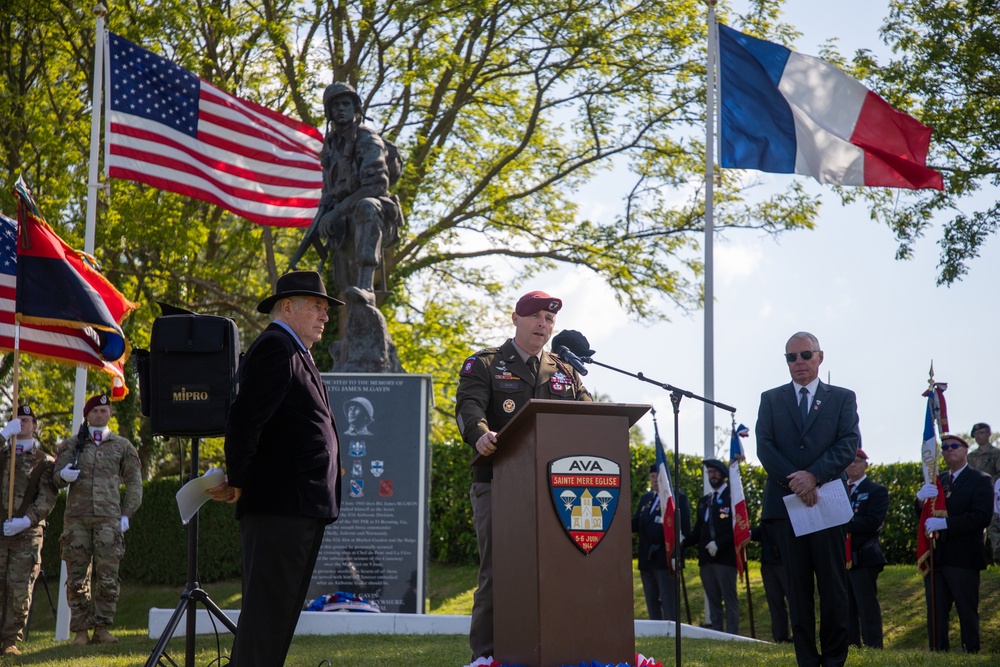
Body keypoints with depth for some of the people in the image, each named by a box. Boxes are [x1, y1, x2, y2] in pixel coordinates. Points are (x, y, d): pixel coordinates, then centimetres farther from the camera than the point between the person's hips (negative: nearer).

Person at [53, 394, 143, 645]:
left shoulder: (122, 446, 15)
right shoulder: (72, 444, 15)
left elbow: (134, 482, 15)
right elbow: (56, 478, 11)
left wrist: (126, 514, 5)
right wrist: (64, 475, -13)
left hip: (108, 518, 0)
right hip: (76, 517, 0)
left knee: (107, 577, -7)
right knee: (77, 577, -2)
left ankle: (102, 629, -1)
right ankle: (80, 631, 2)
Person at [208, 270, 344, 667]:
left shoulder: (293, 353, 23)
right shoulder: (275, 347, -9)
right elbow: (244, 420, -19)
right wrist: (237, 484, -11)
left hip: (301, 508, 10)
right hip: (280, 505, -10)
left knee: (278, 615, 11)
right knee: (267, 614, -10)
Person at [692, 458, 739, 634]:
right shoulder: (703, 501, 19)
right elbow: (698, 531, 17)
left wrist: (718, 544, -16)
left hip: (726, 557, -6)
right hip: (706, 558, 6)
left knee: (730, 600, -5)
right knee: (713, 601, 6)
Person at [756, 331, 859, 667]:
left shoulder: (843, 398, 10)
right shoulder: (771, 399, 13)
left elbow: (849, 444, -2)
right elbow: (764, 447, 3)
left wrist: (813, 476, -15)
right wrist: (794, 480, -12)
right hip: (786, 501, 1)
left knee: (833, 583, -1)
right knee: (797, 585, 3)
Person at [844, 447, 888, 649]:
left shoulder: (877, 491, -1)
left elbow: (874, 522, -14)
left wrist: (845, 523, -20)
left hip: (863, 558, -6)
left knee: (867, 607, -5)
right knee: (846, 609, 8)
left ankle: (873, 647, -3)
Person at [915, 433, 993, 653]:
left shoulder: (980, 480, -2)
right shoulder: (937, 481, 17)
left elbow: (982, 517, -16)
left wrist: (945, 523, -24)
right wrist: (920, 498, -12)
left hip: (962, 558, -6)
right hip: (936, 558, 6)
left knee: (967, 612, 0)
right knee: (935, 613, 7)